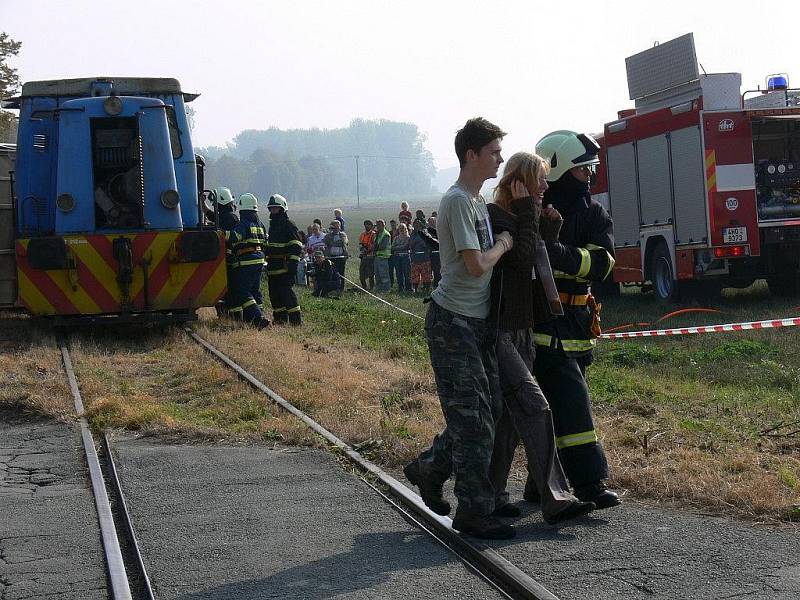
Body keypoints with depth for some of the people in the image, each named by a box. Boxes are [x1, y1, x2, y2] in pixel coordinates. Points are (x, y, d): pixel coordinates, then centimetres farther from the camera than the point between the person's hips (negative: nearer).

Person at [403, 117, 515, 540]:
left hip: (477, 321, 10)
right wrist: (503, 244, -4)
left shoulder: (477, 201, 16)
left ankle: (429, 469, 28)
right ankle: (473, 512, -2)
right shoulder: (458, 201, -15)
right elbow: (477, 264, -22)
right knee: (471, 416, -7)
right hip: (453, 320, -10)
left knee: (485, 411, 13)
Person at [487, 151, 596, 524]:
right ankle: (555, 500, -19)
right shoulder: (494, 217, -11)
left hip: (522, 330, 9)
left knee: (509, 417, 10)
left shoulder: (524, 220, 16)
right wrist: (527, 217, -14)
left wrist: (549, 232, 5)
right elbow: (521, 260, -21)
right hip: (497, 332, -9)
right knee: (533, 406, -16)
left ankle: (492, 495, 18)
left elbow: (541, 269, 16)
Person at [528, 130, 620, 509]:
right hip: (541, 321, -6)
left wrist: (561, 254, -24)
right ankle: (589, 483, -12)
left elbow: (600, 264, -10)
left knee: (555, 406, 12)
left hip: (576, 325, 6)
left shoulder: (594, 214, 8)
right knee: (570, 398, -13)